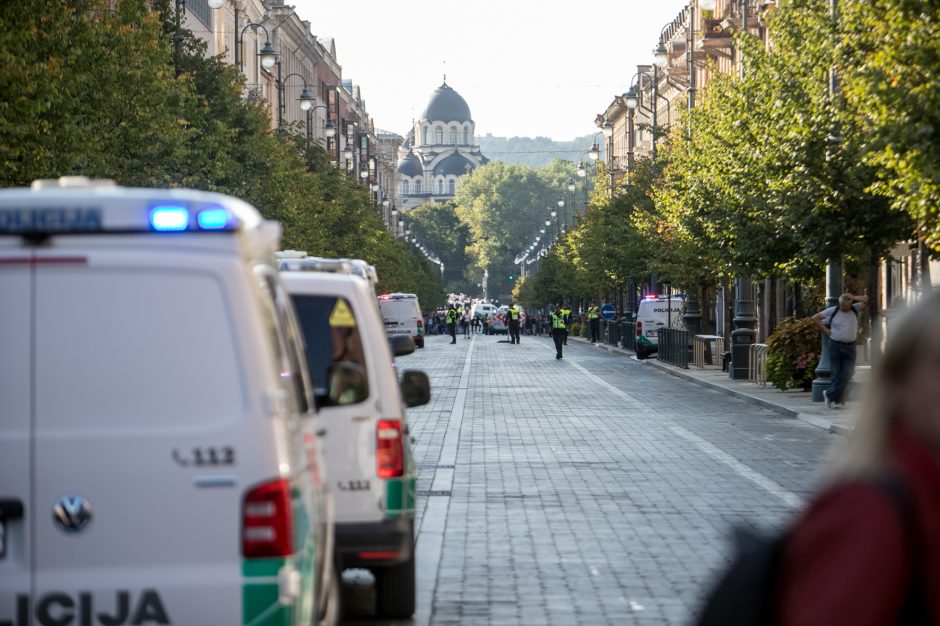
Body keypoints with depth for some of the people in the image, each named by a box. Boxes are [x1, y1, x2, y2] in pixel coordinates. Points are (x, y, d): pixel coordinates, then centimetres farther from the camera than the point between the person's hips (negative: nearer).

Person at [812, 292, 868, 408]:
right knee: (836, 374, 1)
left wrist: (853, 298, -13)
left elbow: (866, 300, -5)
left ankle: (830, 394, 4)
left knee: (847, 374, -8)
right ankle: (838, 399, 10)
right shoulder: (833, 311, -2)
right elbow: (815, 318, 2)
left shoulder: (855, 309, 5)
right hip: (835, 346, -2)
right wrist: (825, 330, -2)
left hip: (850, 347, 2)